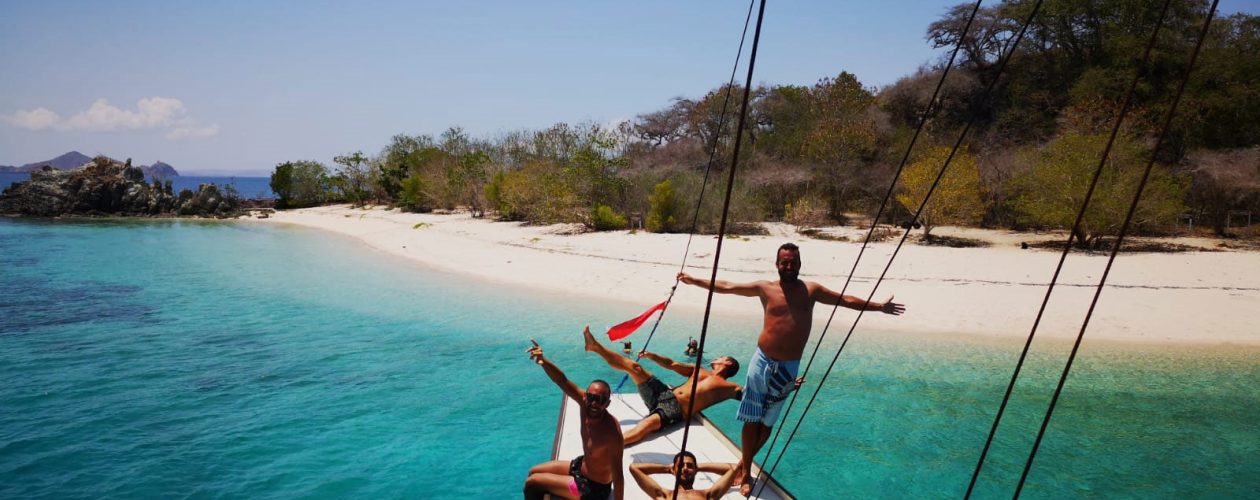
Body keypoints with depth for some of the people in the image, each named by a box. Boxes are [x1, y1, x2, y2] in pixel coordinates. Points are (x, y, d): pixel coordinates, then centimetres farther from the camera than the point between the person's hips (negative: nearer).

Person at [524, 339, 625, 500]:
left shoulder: (612, 431, -36)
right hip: (581, 465, 7)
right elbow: (562, 380, -20)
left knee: (531, 483, 1)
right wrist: (543, 360, -39)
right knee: (534, 472, 21)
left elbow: (617, 476, -32)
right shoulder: (586, 401, -18)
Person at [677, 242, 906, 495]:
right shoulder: (766, 288, -1)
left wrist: (878, 306, 11)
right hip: (763, 361, -1)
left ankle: (744, 463, 28)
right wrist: (694, 280, -5)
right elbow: (726, 287, 0)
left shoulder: (811, 290, 4)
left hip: (789, 366, 1)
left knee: (767, 421, 10)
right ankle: (745, 470, 19)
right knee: (752, 418, 4)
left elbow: (846, 300, 12)